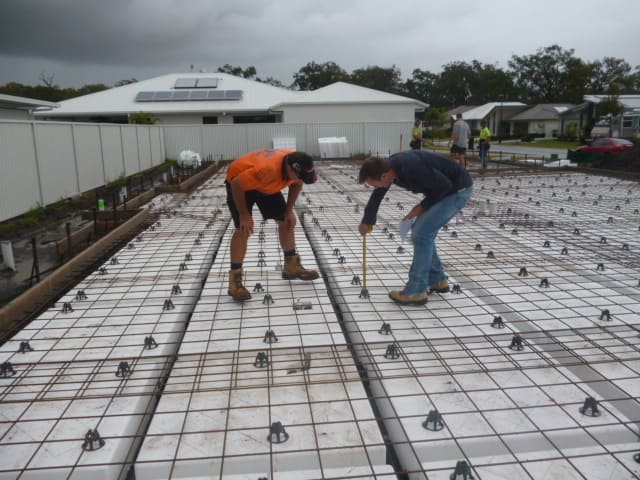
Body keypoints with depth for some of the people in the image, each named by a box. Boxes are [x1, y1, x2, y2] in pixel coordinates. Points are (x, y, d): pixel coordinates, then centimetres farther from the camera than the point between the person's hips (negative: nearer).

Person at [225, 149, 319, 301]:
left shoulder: (298, 166, -24)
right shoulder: (268, 169, -45)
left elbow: (296, 184, 1)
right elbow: (236, 185, -34)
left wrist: (289, 210, -3)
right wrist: (244, 215, -26)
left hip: (266, 184, 7)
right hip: (240, 182, -7)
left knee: (287, 221, 7)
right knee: (243, 229, -18)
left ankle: (292, 266, 24)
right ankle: (235, 281, -13)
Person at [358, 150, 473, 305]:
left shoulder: (410, 167, -33)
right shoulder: (388, 167, -5)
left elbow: (445, 185, -24)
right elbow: (376, 196, 13)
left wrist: (423, 206, -11)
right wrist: (366, 222, 25)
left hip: (458, 189, -9)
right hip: (446, 189, 9)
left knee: (422, 234, -12)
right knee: (420, 233, 10)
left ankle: (416, 291, -4)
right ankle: (437, 280, 23)